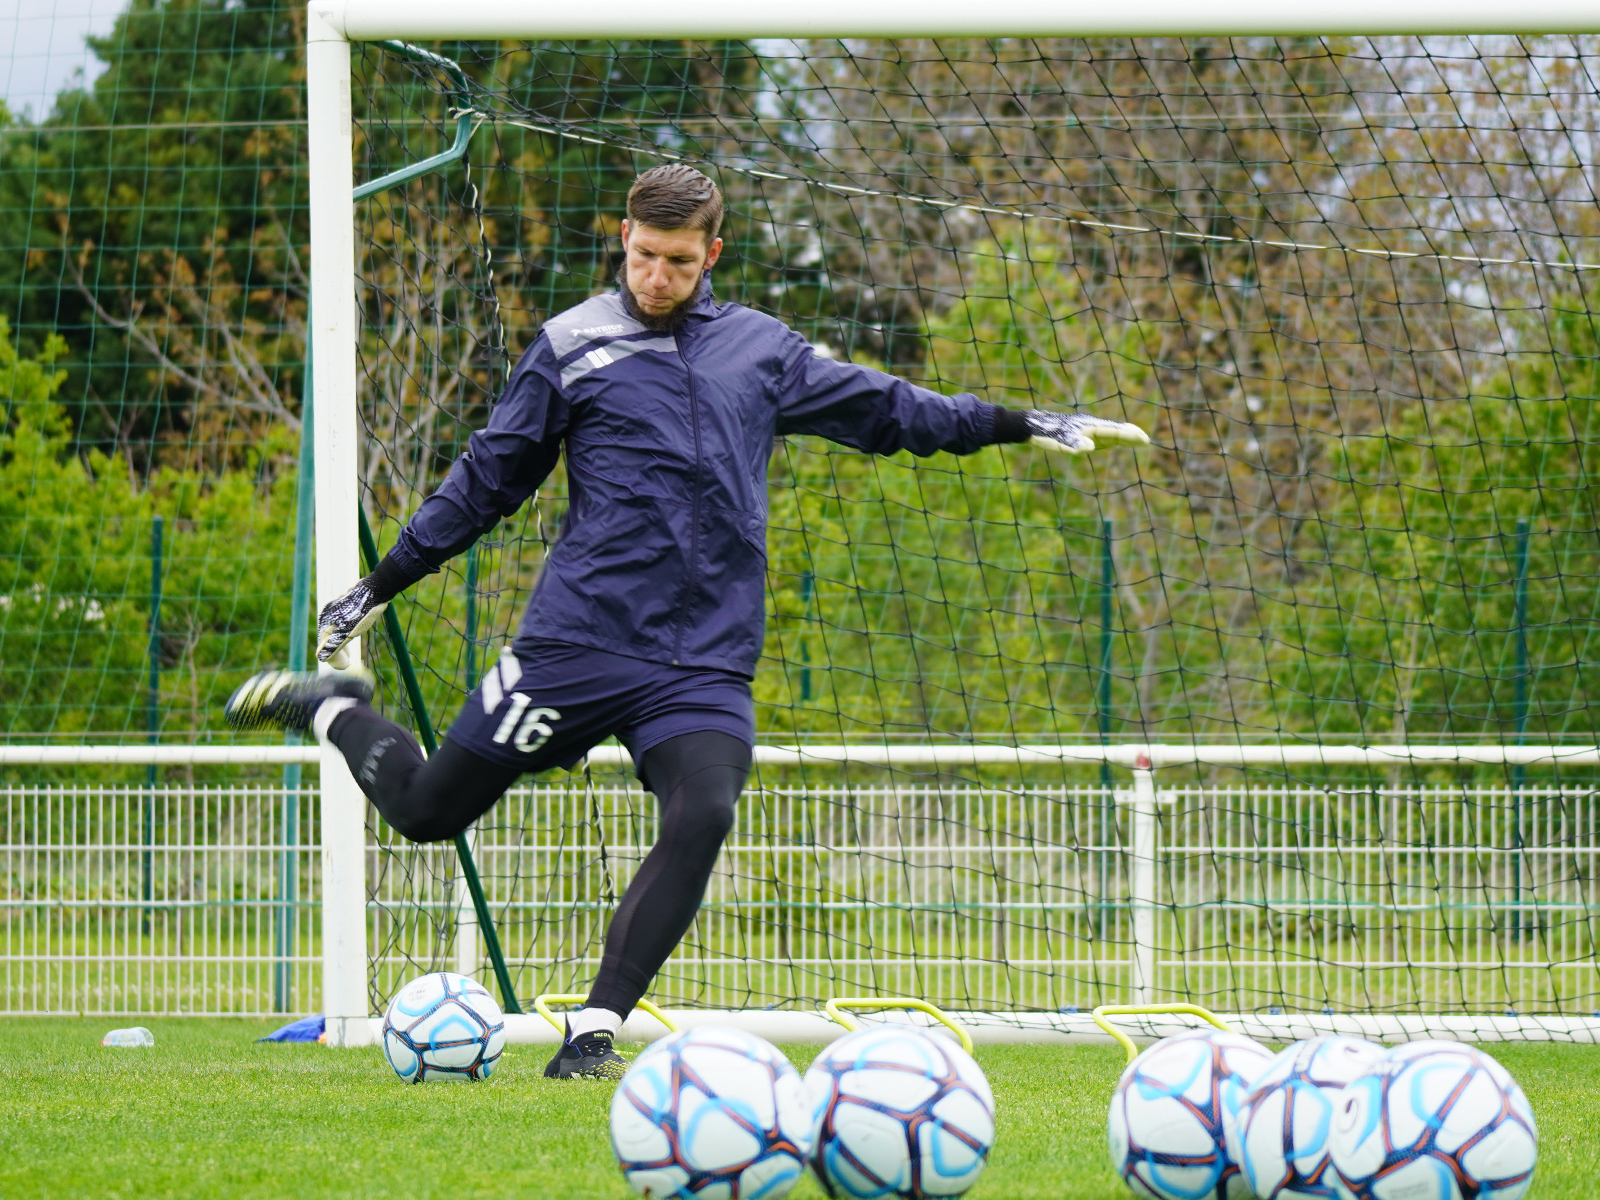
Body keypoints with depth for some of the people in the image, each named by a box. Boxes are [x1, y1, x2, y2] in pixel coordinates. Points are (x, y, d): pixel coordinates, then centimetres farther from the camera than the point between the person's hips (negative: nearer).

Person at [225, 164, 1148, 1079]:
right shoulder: (573, 346, 4)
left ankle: (595, 1032, -14)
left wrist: (1023, 425, 20)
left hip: (708, 660, 2)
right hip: (579, 639, -2)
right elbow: (489, 478, 10)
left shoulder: (761, 349, 12)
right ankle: (332, 709, 34)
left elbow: (884, 408, 22)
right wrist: (380, 586, 10)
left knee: (703, 817, -22)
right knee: (429, 809, 2)